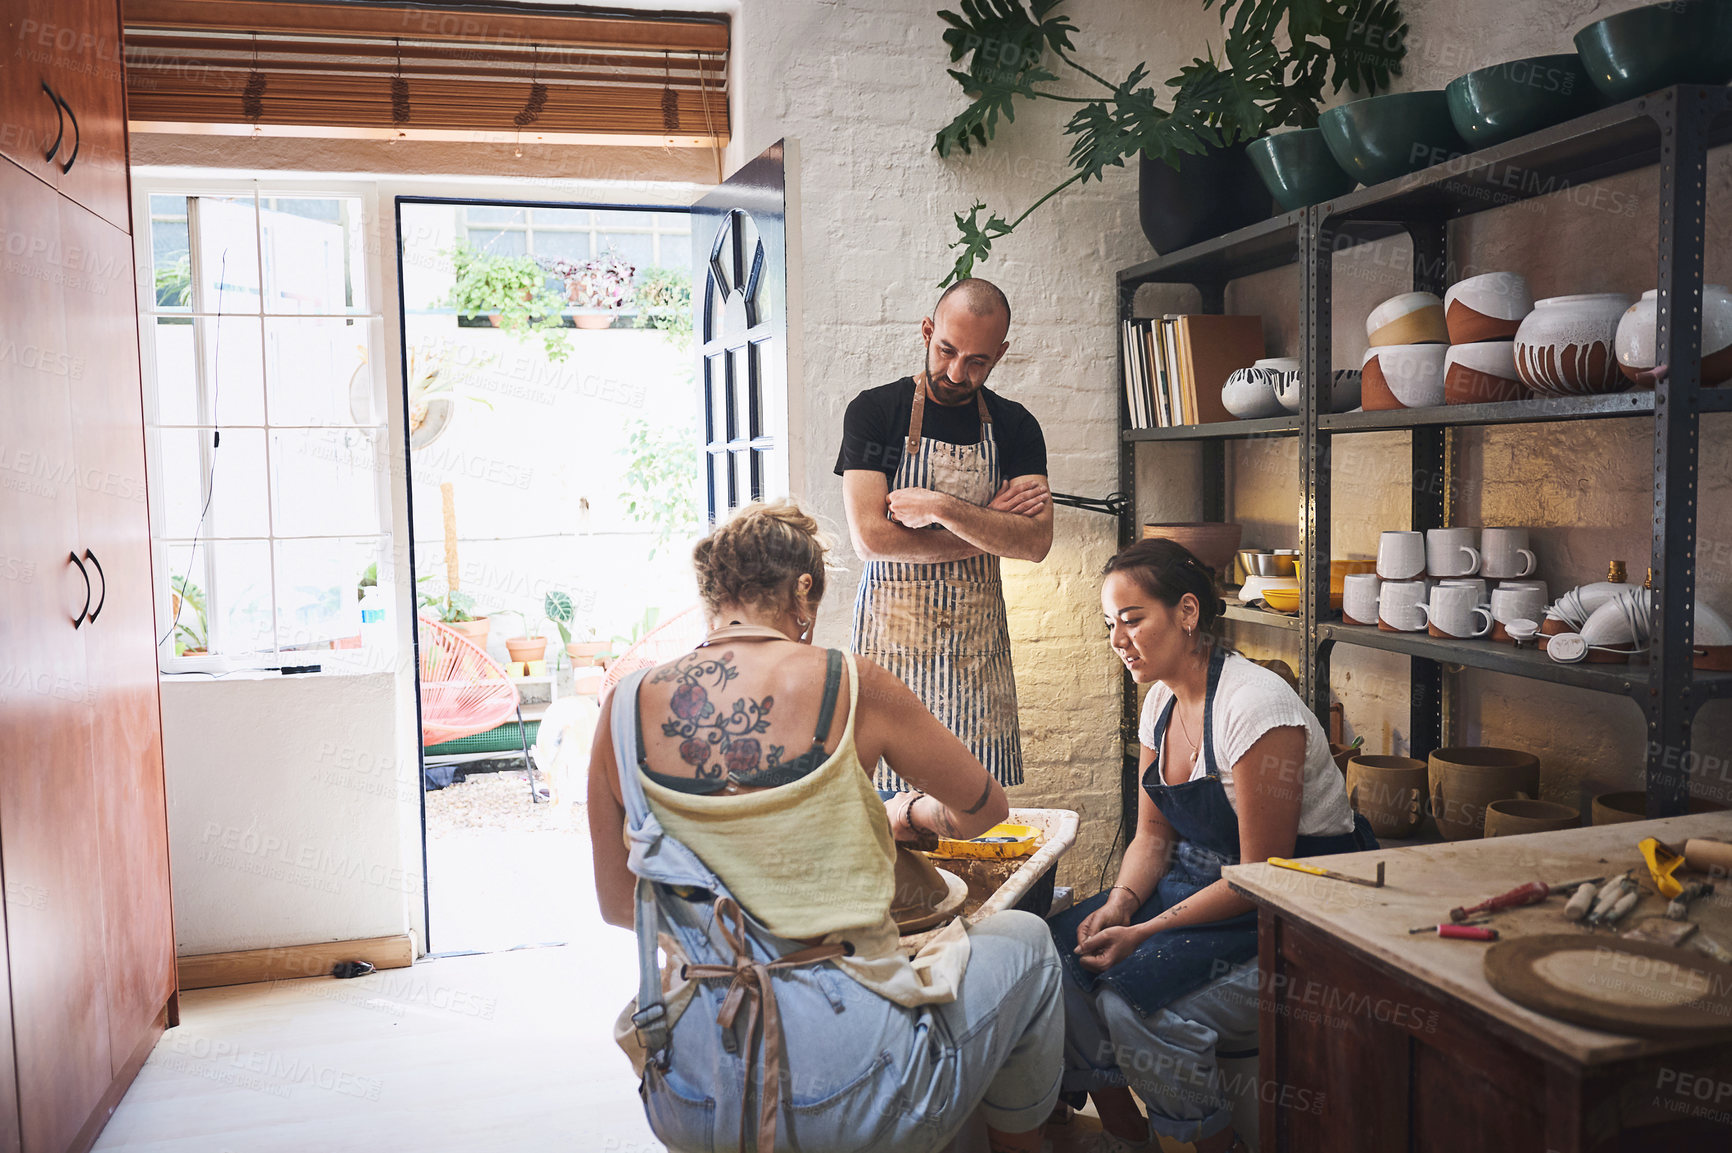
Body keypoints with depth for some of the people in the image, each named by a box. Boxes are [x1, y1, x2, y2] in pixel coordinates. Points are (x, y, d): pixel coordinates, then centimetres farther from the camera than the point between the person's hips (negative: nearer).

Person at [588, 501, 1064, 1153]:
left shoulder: (626, 709, -2)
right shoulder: (848, 686, -10)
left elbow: (616, 906, 9)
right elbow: (983, 808, 6)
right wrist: (907, 813, 28)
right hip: (849, 1095, -3)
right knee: (1024, 940, 23)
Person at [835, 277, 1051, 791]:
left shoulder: (1014, 426, 6)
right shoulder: (873, 411, -2)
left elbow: (1036, 542, -6)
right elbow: (870, 537, -13)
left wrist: (941, 508, -17)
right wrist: (988, 524, -8)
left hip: (978, 642, 3)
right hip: (892, 634, -2)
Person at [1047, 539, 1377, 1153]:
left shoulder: (1253, 706, -23)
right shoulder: (1161, 701, 3)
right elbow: (1154, 833, 9)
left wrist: (1146, 933, -23)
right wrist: (1120, 903, -10)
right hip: (1201, 878, 8)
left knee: (1132, 997, -26)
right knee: (1062, 951, -10)